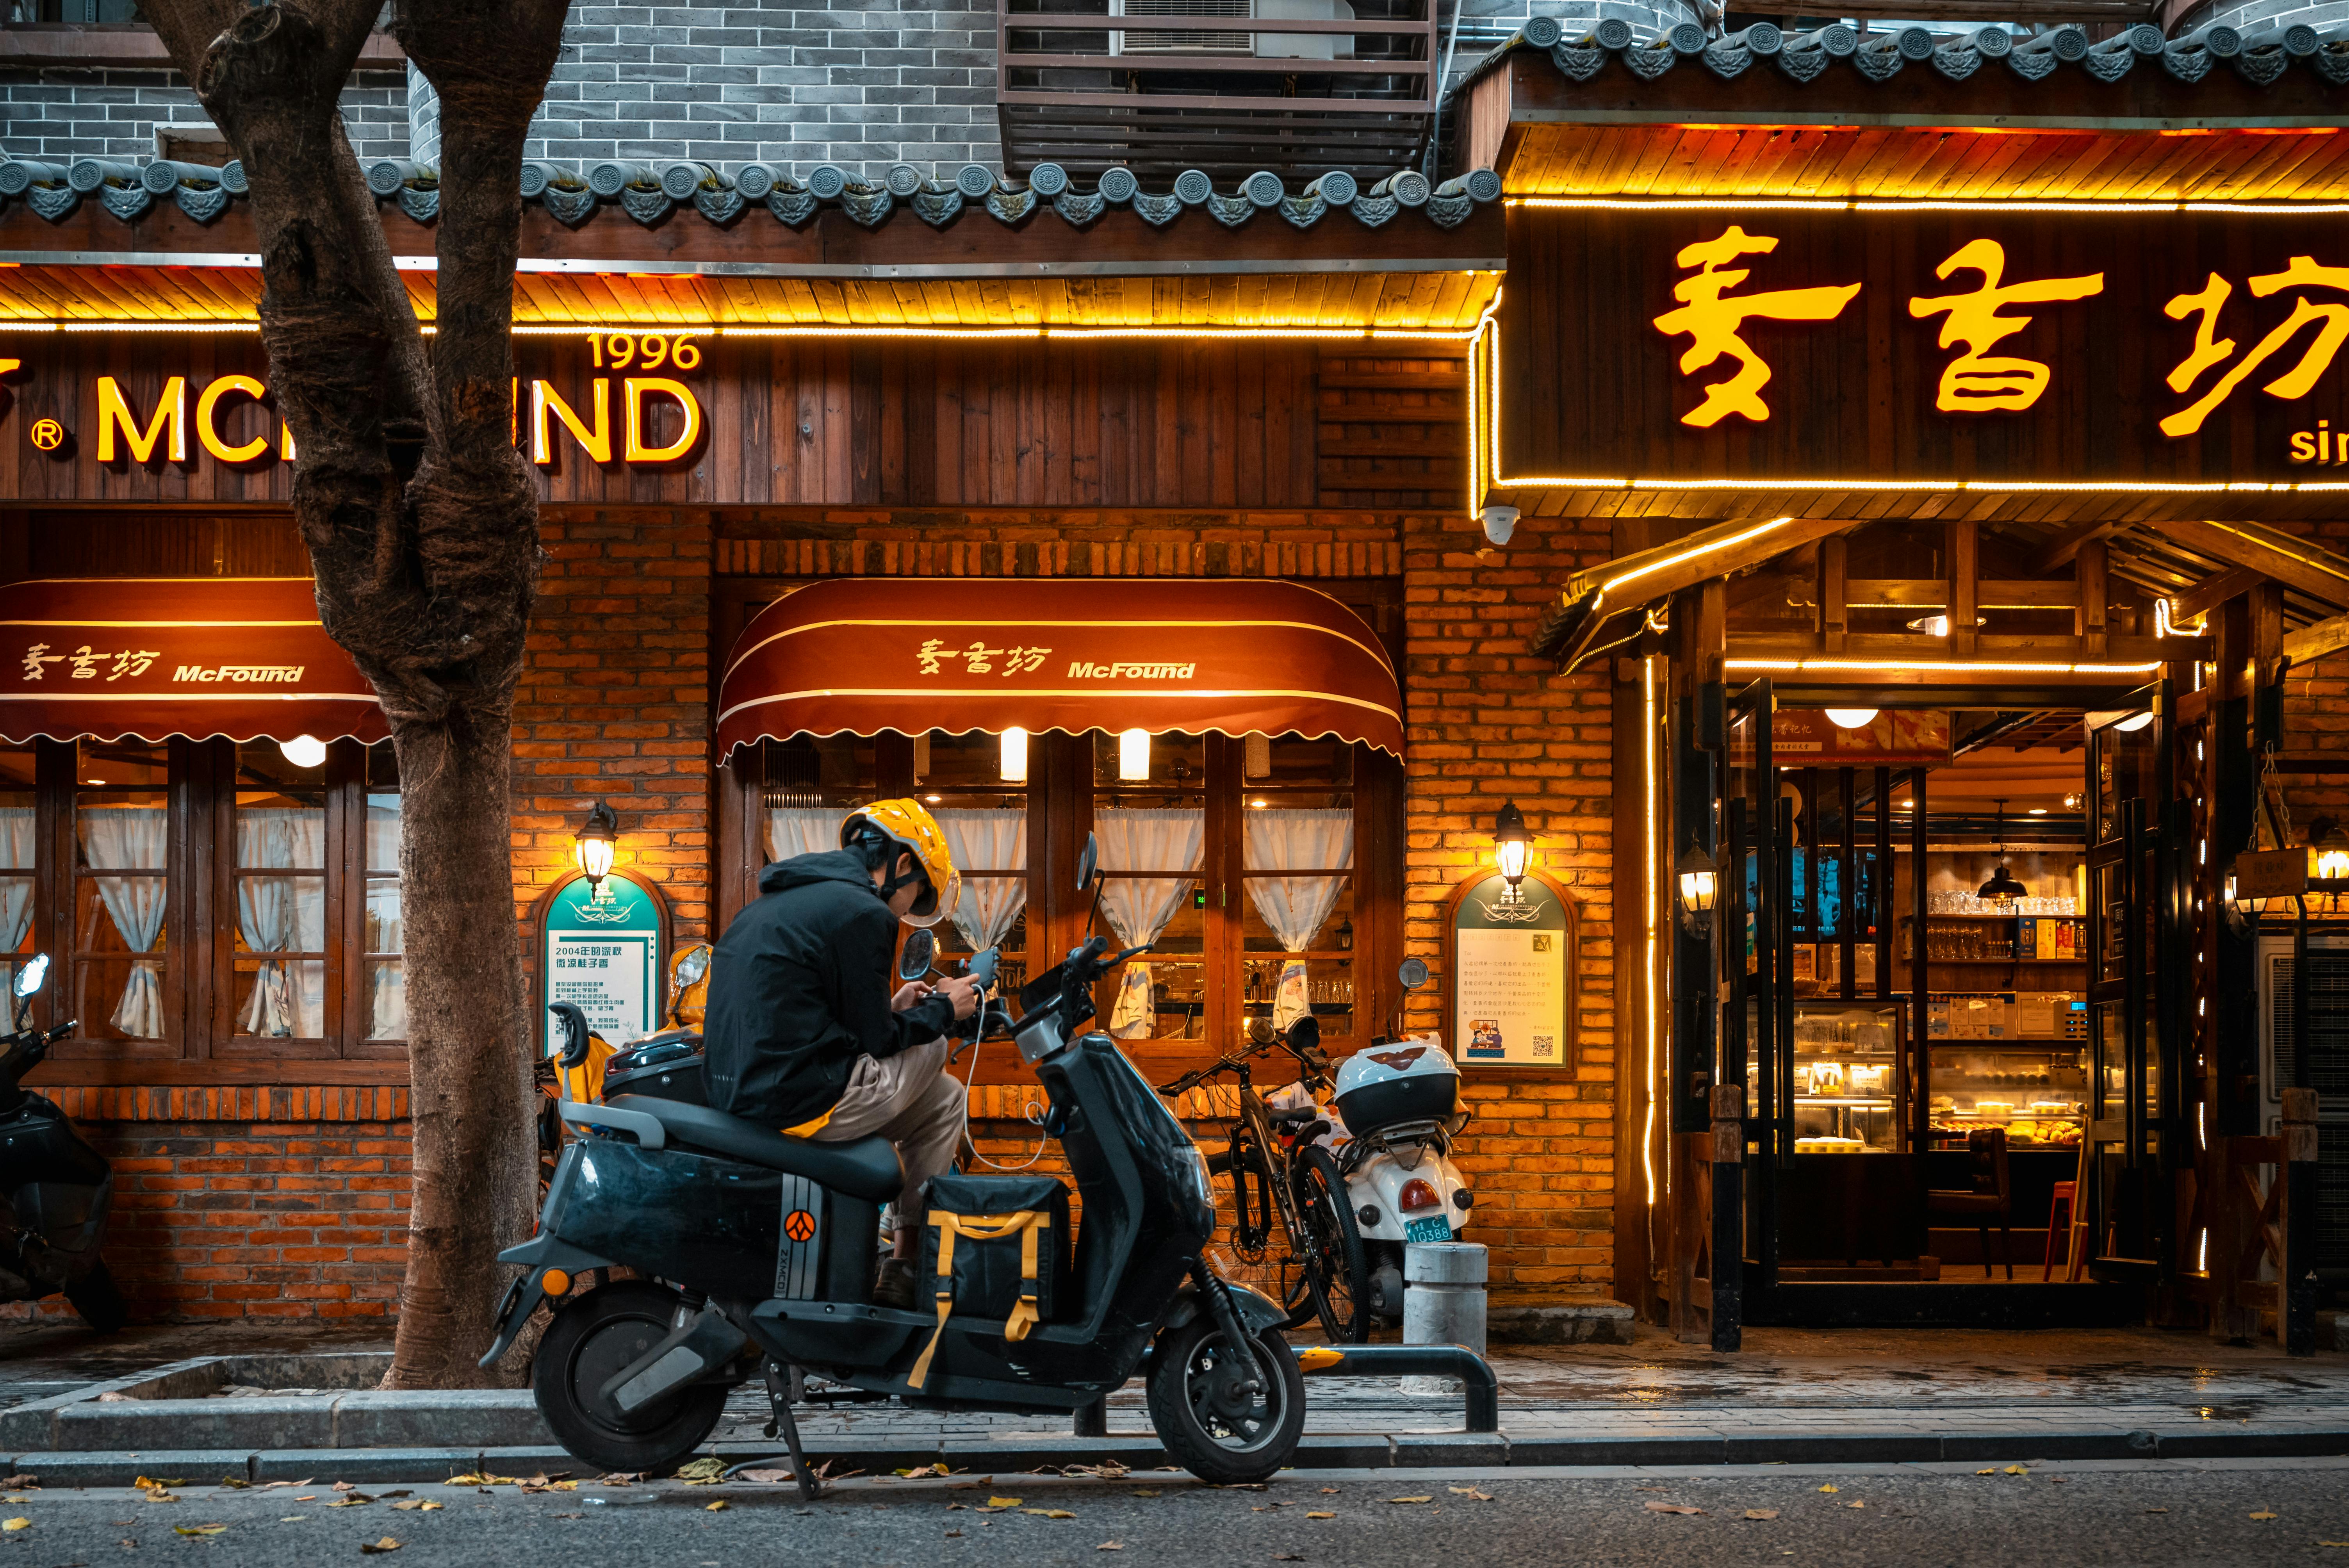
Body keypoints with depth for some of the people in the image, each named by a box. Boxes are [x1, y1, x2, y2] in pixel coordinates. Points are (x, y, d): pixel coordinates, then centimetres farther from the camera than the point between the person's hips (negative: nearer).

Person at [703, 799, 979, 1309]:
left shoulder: (776, 901, 20)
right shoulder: (863, 912, -9)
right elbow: (875, 1039, -6)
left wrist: (891, 1009, 24)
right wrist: (943, 1009, 10)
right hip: (796, 1099, -10)